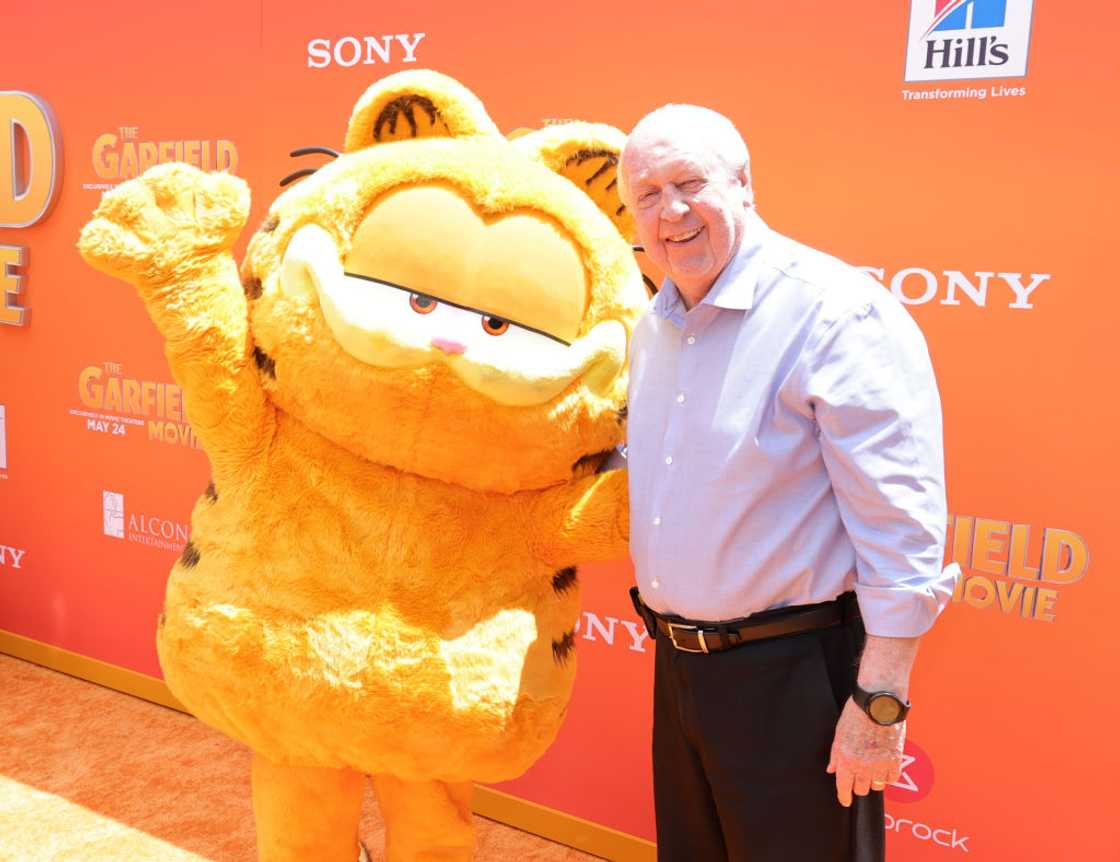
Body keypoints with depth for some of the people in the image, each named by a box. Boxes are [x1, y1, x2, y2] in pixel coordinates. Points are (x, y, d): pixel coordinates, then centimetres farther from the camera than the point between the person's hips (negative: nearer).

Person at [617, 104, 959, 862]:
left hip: (793, 675, -7)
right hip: (678, 663, 8)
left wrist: (880, 700, -19)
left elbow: (901, 527, -20)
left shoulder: (838, 312, -18)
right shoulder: (653, 326, 7)